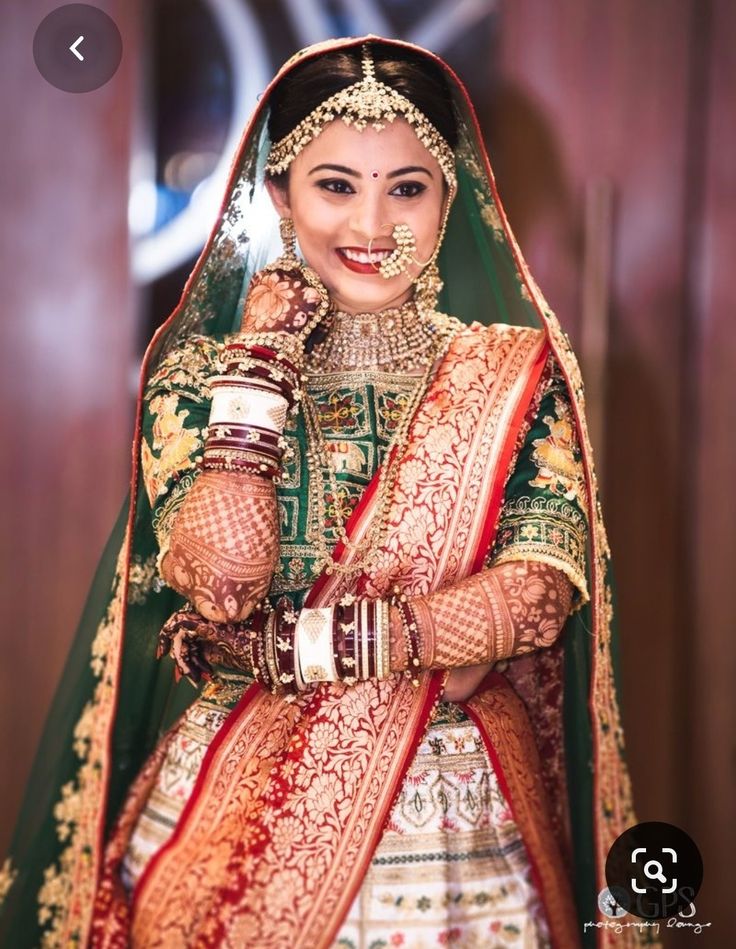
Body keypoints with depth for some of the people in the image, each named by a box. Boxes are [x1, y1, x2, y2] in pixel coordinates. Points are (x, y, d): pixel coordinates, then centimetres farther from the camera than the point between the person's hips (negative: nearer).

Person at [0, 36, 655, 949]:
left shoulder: (515, 369, -2)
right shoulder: (199, 363, -2)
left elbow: (543, 592, -14)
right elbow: (221, 578, -16)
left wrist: (286, 647, -16)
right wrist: (261, 357, -14)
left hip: (456, 822, 1)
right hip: (237, 804, 0)